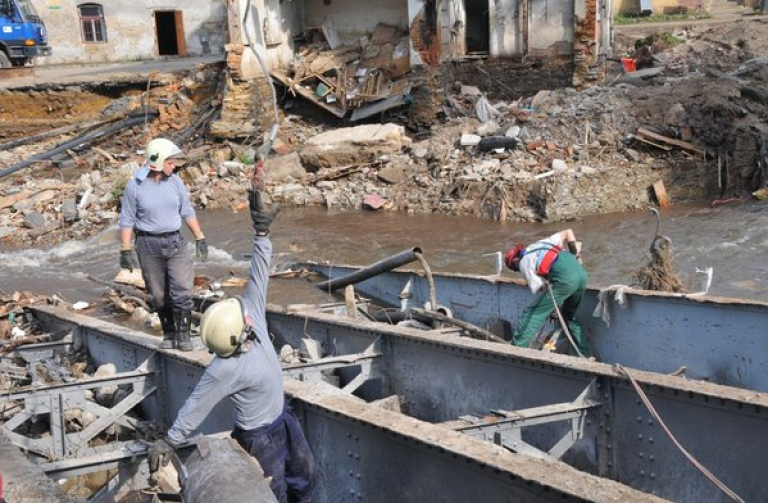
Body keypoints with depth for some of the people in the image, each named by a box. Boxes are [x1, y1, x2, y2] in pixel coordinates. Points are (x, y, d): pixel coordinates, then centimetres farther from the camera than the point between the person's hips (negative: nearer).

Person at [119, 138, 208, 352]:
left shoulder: (175, 182, 2)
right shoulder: (134, 186, -7)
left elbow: (187, 212, 10)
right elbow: (127, 220, -3)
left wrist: (200, 238, 9)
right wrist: (126, 250, -7)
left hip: (175, 241, 2)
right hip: (148, 244, -2)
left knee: (182, 289, -8)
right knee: (160, 294, 6)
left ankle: (183, 334, 0)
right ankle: (169, 334, 21)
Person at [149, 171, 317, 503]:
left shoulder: (253, 318, -17)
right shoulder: (225, 370, -34)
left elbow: (258, 277, -15)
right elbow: (194, 409, -23)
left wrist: (262, 231, -22)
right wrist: (168, 443, -14)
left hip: (282, 419, 7)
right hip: (260, 436, -7)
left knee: (305, 476, 24)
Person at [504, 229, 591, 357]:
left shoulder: (523, 262, 10)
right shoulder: (540, 243, 29)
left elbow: (539, 287, 4)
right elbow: (568, 232, 31)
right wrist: (575, 253, 31)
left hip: (565, 280, -7)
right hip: (581, 274, 7)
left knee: (533, 313, 3)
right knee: (570, 316, 25)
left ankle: (517, 348, 1)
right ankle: (585, 354, 25)